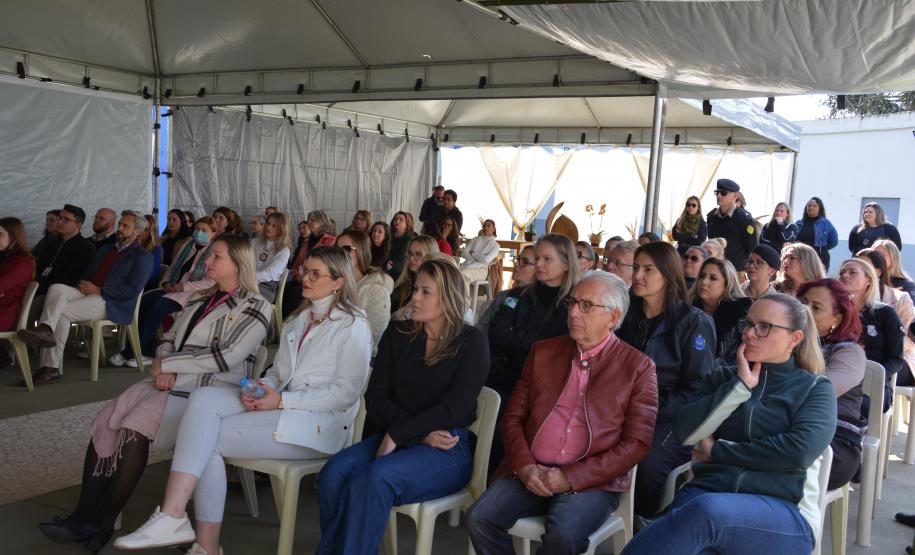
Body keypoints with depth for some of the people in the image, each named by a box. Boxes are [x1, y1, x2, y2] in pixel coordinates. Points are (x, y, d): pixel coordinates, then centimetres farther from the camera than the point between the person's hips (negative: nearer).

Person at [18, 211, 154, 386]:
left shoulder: (143, 257, 2)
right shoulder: (106, 249, 28)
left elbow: (133, 290, -11)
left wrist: (98, 290, -12)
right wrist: (85, 285, 1)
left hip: (112, 303, -7)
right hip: (89, 293, 7)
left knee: (62, 311, -25)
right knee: (57, 289, -24)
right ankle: (45, 330, -41)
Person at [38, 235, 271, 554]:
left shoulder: (254, 307, -3)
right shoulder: (202, 299, 21)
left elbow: (226, 357, -14)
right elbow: (169, 338, 20)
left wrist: (167, 364, -8)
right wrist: (164, 368, -3)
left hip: (207, 392, -7)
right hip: (171, 382, 7)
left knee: (135, 427, -27)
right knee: (106, 421, -16)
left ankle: (104, 525, -16)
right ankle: (85, 516, -17)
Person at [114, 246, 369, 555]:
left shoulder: (353, 325, -4)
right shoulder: (300, 318, 21)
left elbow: (347, 392, -12)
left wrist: (283, 400, -16)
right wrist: (263, 390, -3)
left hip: (318, 424, -7)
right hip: (280, 405, 7)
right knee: (204, 399, -20)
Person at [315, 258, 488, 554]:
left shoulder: (472, 342, 0)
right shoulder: (397, 335, 11)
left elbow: (455, 407, -10)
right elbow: (375, 399, 5)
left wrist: (397, 435, -18)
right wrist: (421, 433, -10)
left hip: (448, 450, -4)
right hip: (393, 438, 4)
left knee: (377, 476, -33)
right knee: (335, 472, -26)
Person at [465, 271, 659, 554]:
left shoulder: (638, 367, 2)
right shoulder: (543, 351, 13)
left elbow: (637, 443, -4)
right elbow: (513, 417, 13)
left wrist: (571, 477, -12)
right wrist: (524, 465, -7)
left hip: (591, 481, -3)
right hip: (531, 474, 4)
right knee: (479, 518, -20)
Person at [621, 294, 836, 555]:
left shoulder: (815, 388, 11)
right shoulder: (724, 377, 19)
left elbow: (799, 451, -8)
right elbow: (685, 431, 3)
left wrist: (717, 451, -3)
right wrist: (740, 385, -1)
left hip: (782, 511, -2)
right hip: (704, 494, 2)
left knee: (707, 511, -39)